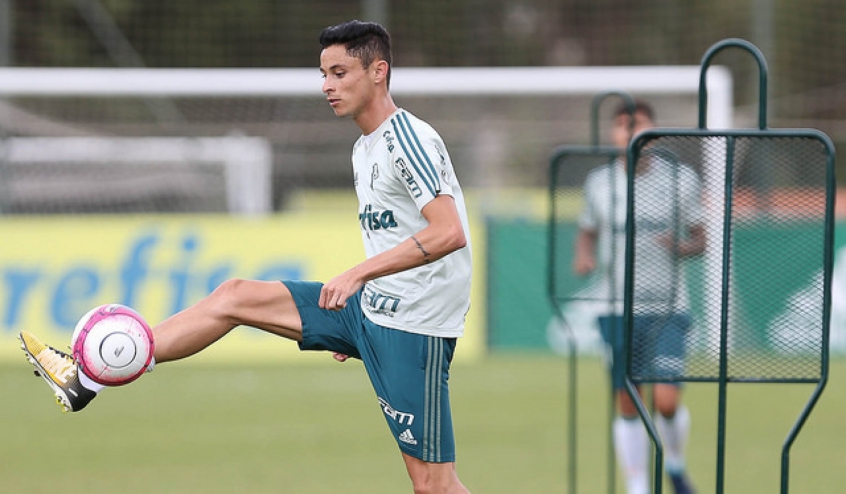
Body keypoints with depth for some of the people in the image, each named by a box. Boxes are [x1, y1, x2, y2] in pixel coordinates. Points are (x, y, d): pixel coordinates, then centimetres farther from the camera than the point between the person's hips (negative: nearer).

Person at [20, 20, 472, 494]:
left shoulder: (411, 140, -16)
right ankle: (87, 378, 10)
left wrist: (359, 273, -28)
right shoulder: (366, 149, 15)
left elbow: (449, 233, -27)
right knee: (234, 296, 8)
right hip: (370, 310, 10)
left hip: (413, 329, -10)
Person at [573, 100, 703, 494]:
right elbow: (586, 234, 17)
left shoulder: (681, 179, 2)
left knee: (666, 401, -11)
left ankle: (675, 462, 19)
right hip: (617, 310, 1)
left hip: (667, 310, -1)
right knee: (627, 406, 1)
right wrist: (583, 258, -6)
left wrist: (683, 246, -15)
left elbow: (699, 240, 8)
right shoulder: (599, 183, 5)